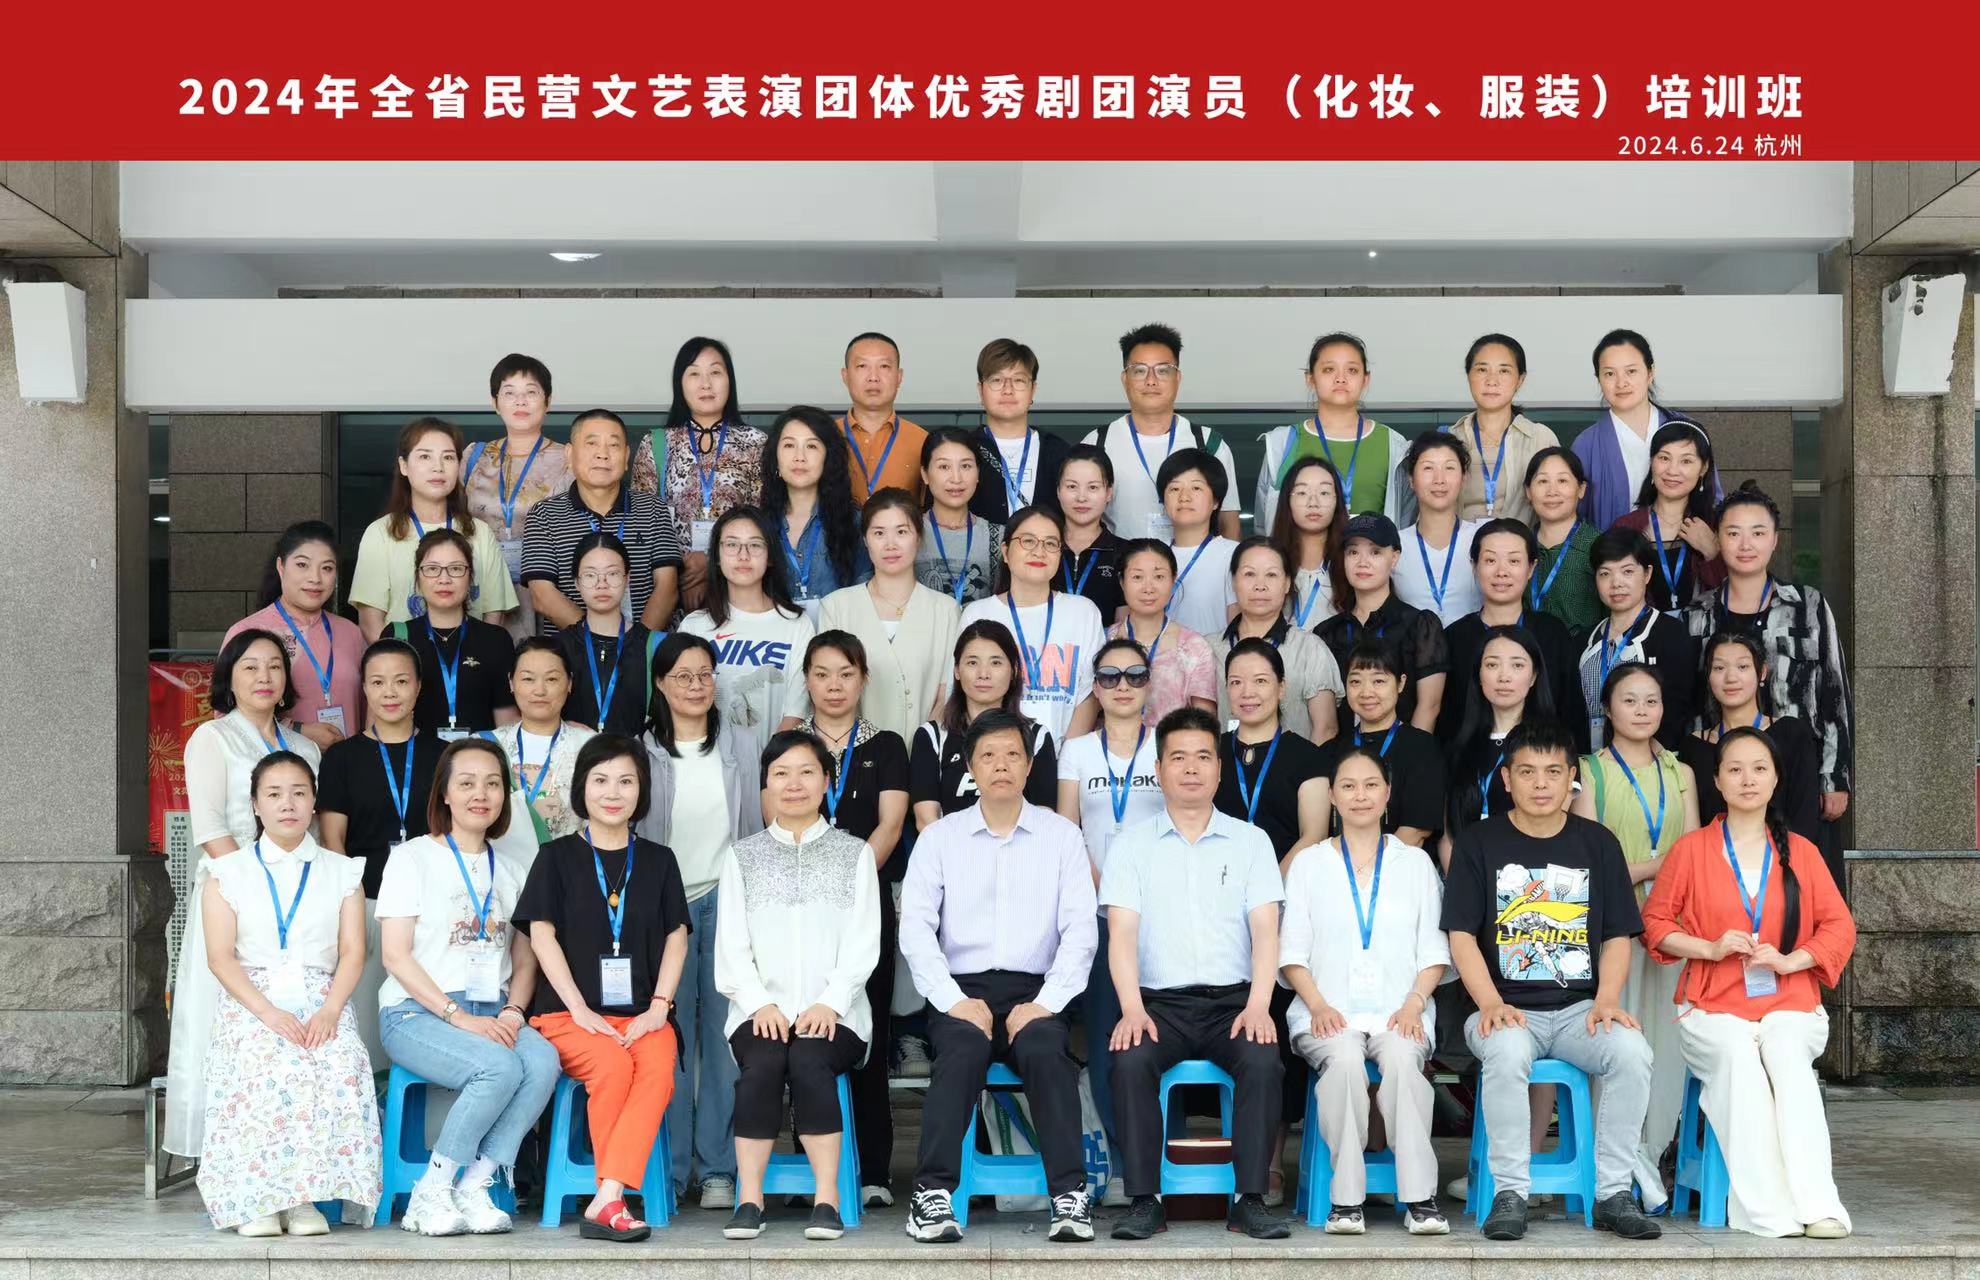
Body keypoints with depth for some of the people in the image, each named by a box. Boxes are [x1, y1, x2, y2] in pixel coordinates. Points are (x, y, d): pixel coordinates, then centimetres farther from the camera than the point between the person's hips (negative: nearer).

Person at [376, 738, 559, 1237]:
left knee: (543, 1060, -29)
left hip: (491, 1016, 4)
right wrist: (459, 1017, -15)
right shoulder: (413, 858, 3)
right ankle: (432, 1193, -18)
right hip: (417, 1014, -4)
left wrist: (512, 1012, -6)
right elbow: (396, 957, -5)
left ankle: (474, 1187, -22)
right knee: (500, 1067, -33)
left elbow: (525, 960, 15)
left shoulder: (508, 872, 19)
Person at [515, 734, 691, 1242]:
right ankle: (614, 1203, -22)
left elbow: (676, 936, 11)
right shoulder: (557, 857, 8)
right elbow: (542, 935, 0)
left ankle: (605, 1202, -36)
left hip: (642, 1013, 2)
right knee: (611, 1066, -33)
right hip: (569, 1012, -2)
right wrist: (581, 1010, -10)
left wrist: (659, 1006, -5)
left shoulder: (658, 860, 16)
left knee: (658, 1068, -31)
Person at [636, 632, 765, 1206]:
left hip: (726, 898, 1)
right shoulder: (642, 751, 5)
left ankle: (719, 1168, 4)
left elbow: (758, 823, 13)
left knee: (725, 1030, -1)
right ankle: (669, 1166, 6)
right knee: (670, 1034, -2)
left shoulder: (742, 744, 10)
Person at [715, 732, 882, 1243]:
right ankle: (749, 1200, -28)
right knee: (762, 1063, -32)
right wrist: (759, 1003, -10)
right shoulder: (743, 855, 17)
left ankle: (826, 1200, -30)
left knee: (809, 1061, -33)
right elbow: (731, 943, 8)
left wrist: (829, 1003, -11)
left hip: (833, 1011, -1)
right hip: (761, 1010, 1)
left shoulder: (854, 853, 15)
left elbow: (863, 940, 5)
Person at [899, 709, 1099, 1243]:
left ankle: (1070, 1197, -31)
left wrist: (1046, 1003, -12)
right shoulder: (940, 837, 10)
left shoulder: (1062, 835, 11)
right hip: (961, 989, 0)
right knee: (963, 1052, -32)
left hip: (1034, 991, 0)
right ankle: (932, 1195, -31)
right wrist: (954, 1000, -12)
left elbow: (1079, 929, 2)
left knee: (1045, 1050, -32)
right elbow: (915, 927, 1)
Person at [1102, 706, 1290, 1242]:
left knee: (1263, 1060, -30)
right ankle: (1143, 1201, -22)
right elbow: (1121, 932, 0)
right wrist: (1132, 1009, -17)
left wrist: (1257, 1005, -14)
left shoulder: (1250, 840, 13)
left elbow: (1265, 930, 2)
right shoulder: (1134, 844, 11)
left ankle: (1251, 1199, -22)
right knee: (1130, 1059, -31)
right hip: (1159, 1000, 0)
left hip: (1233, 998, 0)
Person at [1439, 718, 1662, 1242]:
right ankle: (1510, 1193, -24)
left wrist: (1607, 1000, -8)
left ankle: (1613, 1194, -17)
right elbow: (1461, 934, 0)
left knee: (1632, 1051, -28)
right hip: (1508, 1007, -2)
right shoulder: (1479, 842, 6)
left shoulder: (1597, 843, 12)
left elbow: (1617, 935, 10)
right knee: (1506, 1052, -36)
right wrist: (1491, 1003, -15)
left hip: (1581, 1007, 2)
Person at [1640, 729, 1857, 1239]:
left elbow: (1840, 926, 11)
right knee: (1738, 1055, -35)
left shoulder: (1800, 852, 13)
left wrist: (1789, 960, -7)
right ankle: (1767, 1211, -36)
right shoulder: (1691, 849, 9)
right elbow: (1655, 922, 10)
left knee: (1787, 1053, -34)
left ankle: (1817, 1205, -40)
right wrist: (1711, 948, -7)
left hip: (1788, 1003, 1)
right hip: (1713, 1007, -1)